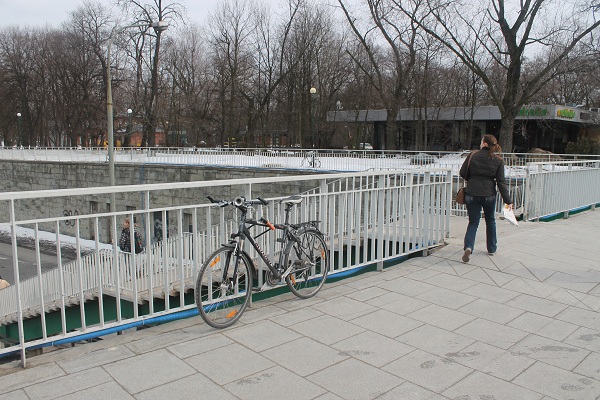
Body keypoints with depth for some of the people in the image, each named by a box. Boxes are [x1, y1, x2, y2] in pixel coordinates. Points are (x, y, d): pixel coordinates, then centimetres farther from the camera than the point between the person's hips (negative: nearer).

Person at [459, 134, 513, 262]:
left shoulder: (473, 155, -4)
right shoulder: (498, 160, -2)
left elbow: (463, 173, -1)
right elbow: (501, 182, -5)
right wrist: (508, 201, -1)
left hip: (472, 194, -1)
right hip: (489, 195, 1)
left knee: (473, 222, 7)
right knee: (490, 221, 20)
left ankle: (468, 246, -16)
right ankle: (492, 248, 31)